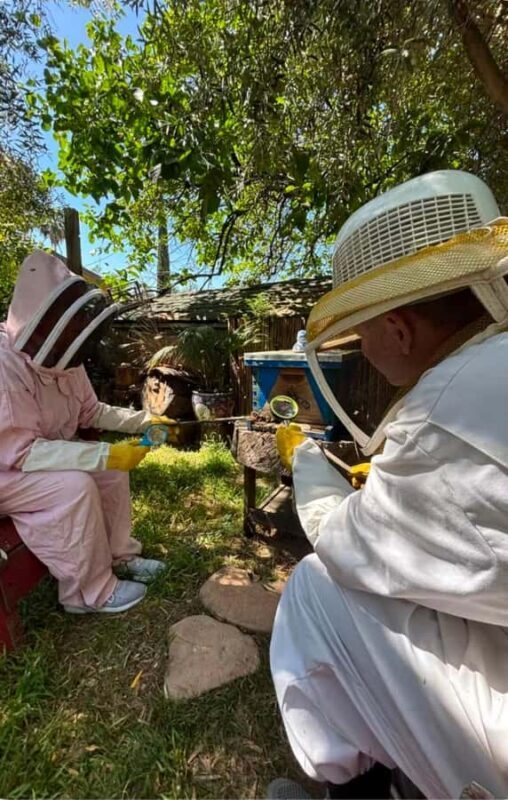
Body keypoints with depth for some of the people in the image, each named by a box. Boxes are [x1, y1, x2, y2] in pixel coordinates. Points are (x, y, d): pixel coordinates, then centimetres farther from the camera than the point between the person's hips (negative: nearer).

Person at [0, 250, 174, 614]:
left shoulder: (60, 357, -5)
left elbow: (91, 411, 6)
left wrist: (144, 421, -4)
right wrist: (104, 455, -36)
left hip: (46, 458, 8)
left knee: (114, 470, -4)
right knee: (76, 486, -28)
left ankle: (120, 555, 13)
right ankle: (91, 593, -7)